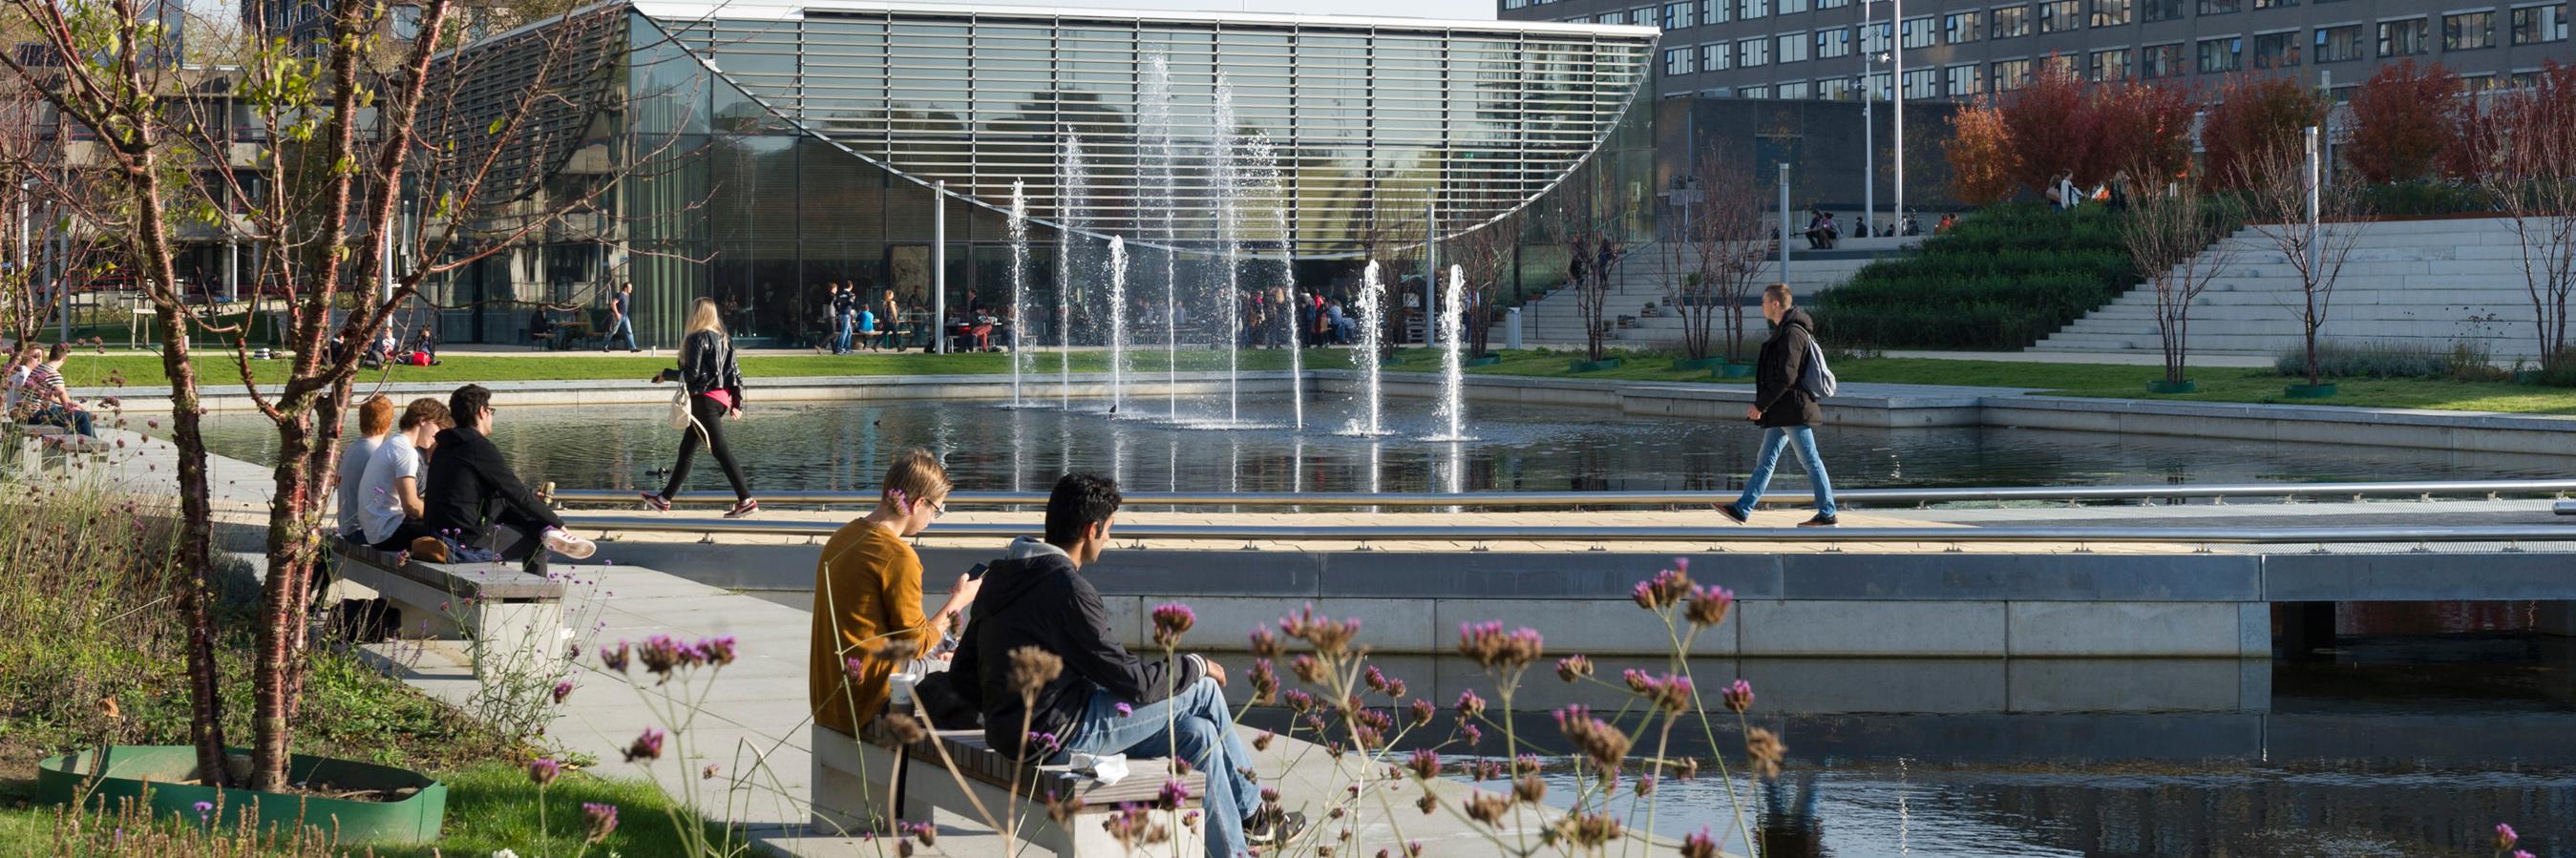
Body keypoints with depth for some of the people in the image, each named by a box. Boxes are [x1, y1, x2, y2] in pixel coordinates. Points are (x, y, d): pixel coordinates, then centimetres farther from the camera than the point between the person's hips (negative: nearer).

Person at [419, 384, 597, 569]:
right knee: (536, 538, 8)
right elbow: (518, 493, -11)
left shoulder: (445, 449, 15)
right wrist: (558, 524, -1)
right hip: (470, 544, -9)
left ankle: (547, 532, -1)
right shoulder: (479, 448, -13)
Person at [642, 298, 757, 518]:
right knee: (686, 450, 16)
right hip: (721, 398, 9)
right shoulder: (723, 339, 14)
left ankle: (746, 500, -17)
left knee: (720, 449, -11)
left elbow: (691, 374, -15)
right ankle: (665, 498, 24)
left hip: (704, 398, -9)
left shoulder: (698, 339, -11)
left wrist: (666, 375, 1)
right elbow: (735, 373, 13)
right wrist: (737, 404, 15)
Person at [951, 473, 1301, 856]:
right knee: (1203, 690, 0)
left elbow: (963, 672, 13)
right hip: (1056, 735, -9)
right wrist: (1196, 665, 1)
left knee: (1196, 734, 11)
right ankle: (1251, 816, 19)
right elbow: (1132, 680, -16)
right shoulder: (1067, 588, -19)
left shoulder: (1000, 576, 9)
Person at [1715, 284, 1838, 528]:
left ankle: (1827, 513, 3)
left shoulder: (1792, 334, -17)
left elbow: (1785, 377, -23)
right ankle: (1742, 509, 10)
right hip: (1781, 412, 10)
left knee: (1810, 461, -3)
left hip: (1793, 410, -10)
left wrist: (1760, 405, -19)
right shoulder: (1783, 331, 15)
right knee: (1765, 460, 9)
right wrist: (1763, 405, 20)